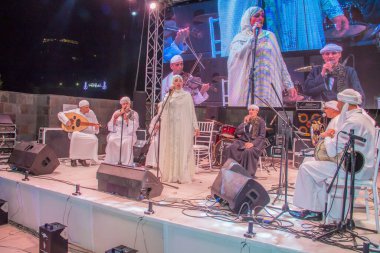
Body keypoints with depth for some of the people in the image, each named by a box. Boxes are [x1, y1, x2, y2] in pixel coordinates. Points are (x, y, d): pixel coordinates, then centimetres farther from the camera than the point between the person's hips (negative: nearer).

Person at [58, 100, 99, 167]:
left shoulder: (91, 113, 7)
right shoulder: (74, 112, 0)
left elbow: (95, 126, 11)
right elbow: (60, 114, -1)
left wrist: (96, 128, -14)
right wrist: (67, 121, -19)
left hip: (88, 133, 2)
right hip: (76, 132, -2)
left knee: (94, 139, -32)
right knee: (75, 135, -39)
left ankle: (82, 158, -13)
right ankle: (73, 158, -20)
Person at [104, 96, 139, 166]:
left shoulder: (134, 114, 7)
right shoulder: (117, 112, 13)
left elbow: (134, 127, -8)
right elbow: (110, 126, 7)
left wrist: (126, 119, -16)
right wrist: (115, 118, -10)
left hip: (128, 134, -2)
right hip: (116, 133, 2)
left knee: (127, 142, -36)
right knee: (111, 140, -31)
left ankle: (126, 163, -29)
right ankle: (111, 162, -23)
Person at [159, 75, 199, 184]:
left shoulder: (187, 95, 9)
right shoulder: (168, 95, 11)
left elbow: (192, 111, 5)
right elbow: (164, 108, -6)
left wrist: (195, 126, -2)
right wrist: (169, 94, -14)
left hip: (183, 126, -1)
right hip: (170, 126, 1)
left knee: (183, 150, -3)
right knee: (170, 150, 2)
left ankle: (182, 176, 0)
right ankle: (170, 175, 8)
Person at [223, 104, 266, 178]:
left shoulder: (261, 121, 4)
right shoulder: (246, 120, 16)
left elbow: (262, 136, -5)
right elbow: (237, 132, 8)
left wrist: (252, 143, -20)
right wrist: (245, 123, -2)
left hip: (255, 142, -4)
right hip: (243, 141, 4)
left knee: (248, 151, -39)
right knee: (229, 149, -24)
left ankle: (249, 174, -27)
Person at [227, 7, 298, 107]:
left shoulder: (269, 36, 13)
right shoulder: (240, 38, 8)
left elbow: (280, 62, 9)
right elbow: (238, 56, -13)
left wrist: (289, 85, 2)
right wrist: (253, 37, -9)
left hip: (269, 86, 2)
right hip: (249, 87, -2)